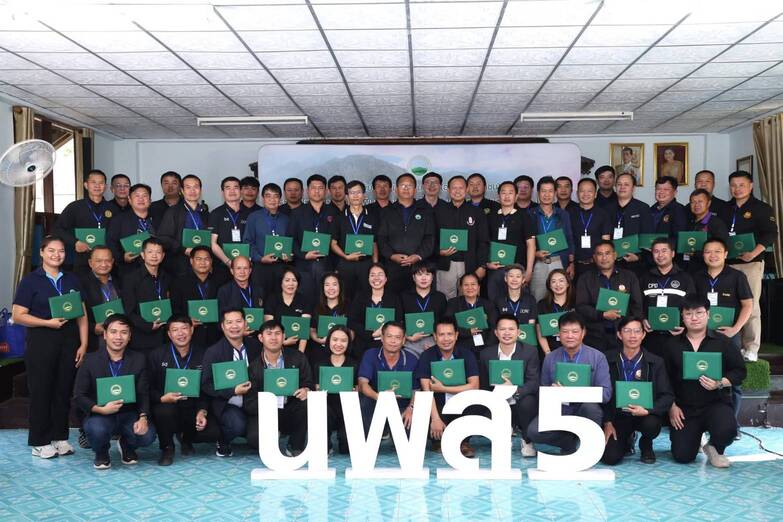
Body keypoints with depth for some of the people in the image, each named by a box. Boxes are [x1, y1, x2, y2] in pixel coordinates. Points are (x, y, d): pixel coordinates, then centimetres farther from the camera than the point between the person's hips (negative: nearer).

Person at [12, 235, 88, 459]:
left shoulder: (72, 280, 12)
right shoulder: (31, 280, -1)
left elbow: (82, 315, 10)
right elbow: (18, 315, -6)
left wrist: (83, 344, 2)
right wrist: (48, 322, -16)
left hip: (68, 340, 4)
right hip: (41, 340, -4)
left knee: (64, 390, 7)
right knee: (41, 390, 2)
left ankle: (60, 437, 19)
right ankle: (40, 442, 12)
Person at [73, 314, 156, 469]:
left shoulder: (139, 360, 2)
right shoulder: (91, 360, -2)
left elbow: (144, 394, -2)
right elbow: (79, 396, -4)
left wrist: (143, 417, -21)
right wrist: (101, 409, -21)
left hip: (129, 415, 2)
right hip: (100, 415, -1)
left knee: (147, 435, -26)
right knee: (97, 430, -35)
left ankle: (126, 446, 14)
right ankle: (101, 453, 4)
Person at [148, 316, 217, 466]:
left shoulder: (203, 354, 4)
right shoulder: (157, 355, 0)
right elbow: (148, 388, -4)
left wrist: (202, 412, -11)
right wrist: (162, 398, -24)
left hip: (193, 409, 2)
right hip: (167, 406, -2)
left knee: (215, 431, -21)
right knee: (164, 411, -38)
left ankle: (186, 440, 16)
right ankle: (167, 448, -4)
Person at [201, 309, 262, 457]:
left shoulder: (255, 346, 6)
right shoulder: (213, 352, -6)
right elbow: (206, 385, -10)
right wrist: (233, 391, -21)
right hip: (226, 405, -4)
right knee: (238, 424, -32)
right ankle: (222, 444, 3)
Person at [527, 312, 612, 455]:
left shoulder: (597, 357, -3)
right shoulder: (550, 358, 6)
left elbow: (606, 393, -11)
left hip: (583, 411, -2)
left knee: (591, 407, -37)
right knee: (533, 431, -25)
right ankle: (570, 442, 2)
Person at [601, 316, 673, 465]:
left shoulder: (656, 362, -1)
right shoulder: (608, 360, -2)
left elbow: (667, 396, -5)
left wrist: (647, 410, -23)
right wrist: (607, 422, -7)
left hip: (645, 415, 0)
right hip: (617, 416, 0)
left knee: (652, 425, -35)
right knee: (609, 457, -19)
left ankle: (646, 446, 4)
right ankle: (627, 441, 20)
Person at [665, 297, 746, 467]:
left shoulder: (721, 342, 0)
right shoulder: (673, 345, 6)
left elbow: (740, 371, 0)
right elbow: (666, 379, 7)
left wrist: (720, 383, -16)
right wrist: (672, 406, 0)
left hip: (716, 403, -1)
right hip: (684, 407, 2)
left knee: (727, 430, -33)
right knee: (682, 456, -7)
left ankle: (715, 448, 5)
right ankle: (696, 437, 31)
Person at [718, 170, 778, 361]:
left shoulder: (761, 208, 1)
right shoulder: (726, 209, 18)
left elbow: (771, 233, -8)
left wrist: (754, 252, -20)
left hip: (750, 263, -5)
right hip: (727, 263, 5)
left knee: (751, 306, -6)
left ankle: (751, 349, -1)